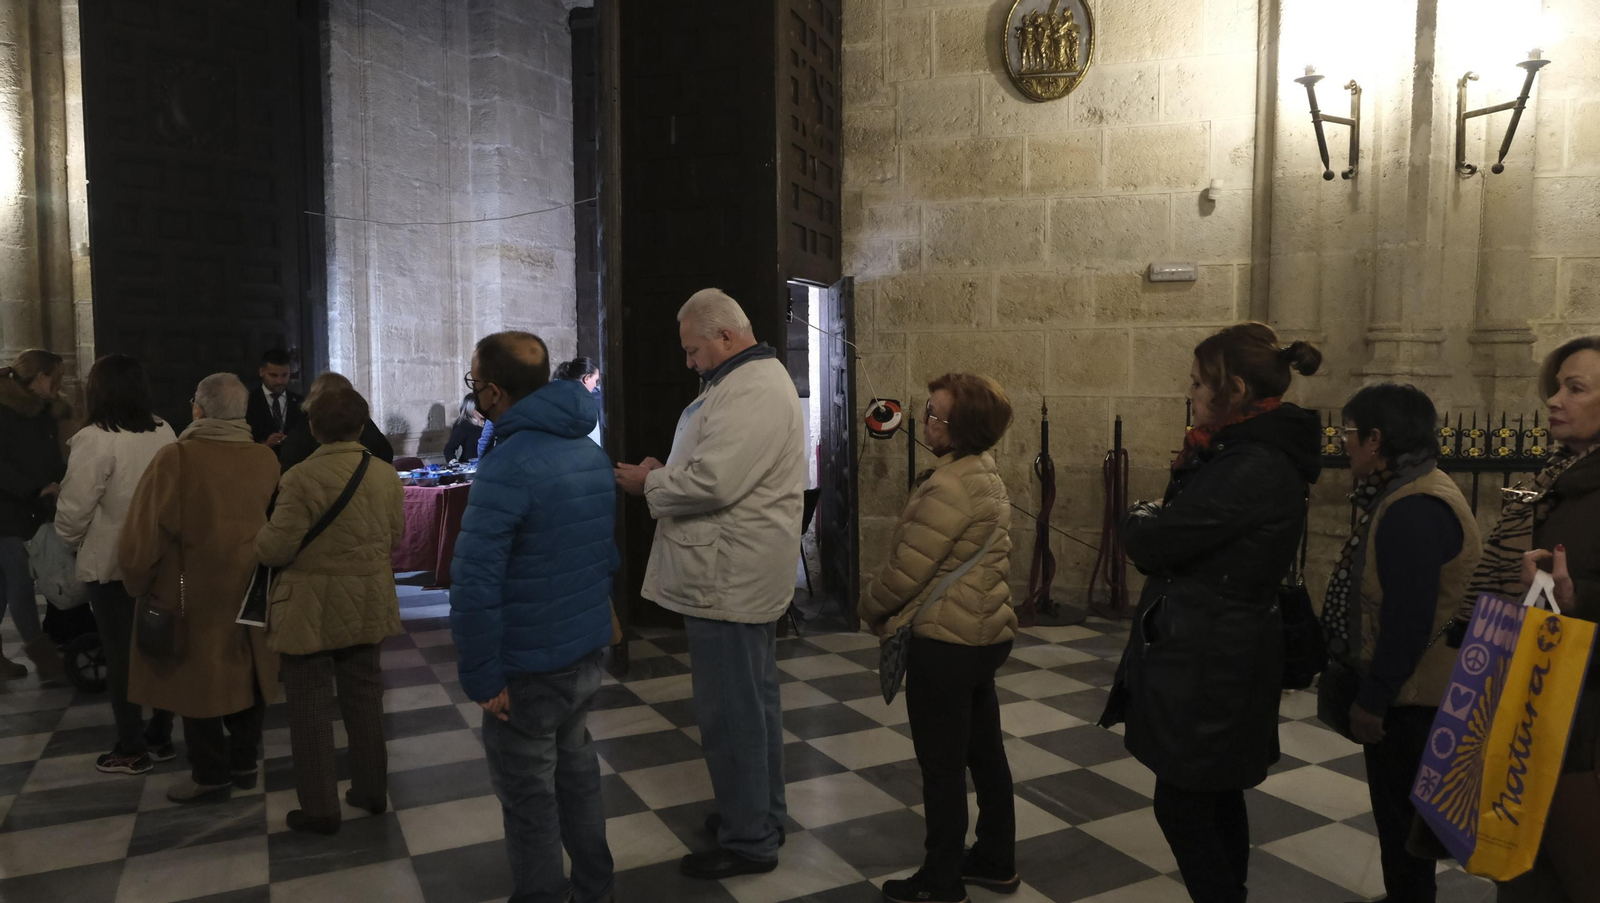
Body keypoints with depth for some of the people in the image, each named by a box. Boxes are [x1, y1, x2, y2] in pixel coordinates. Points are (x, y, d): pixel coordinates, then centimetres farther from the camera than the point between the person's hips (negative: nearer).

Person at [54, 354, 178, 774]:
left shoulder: (96, 439, -19)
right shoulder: (164, 431, 0)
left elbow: (74, 508, -17)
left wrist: (73, 541, 3)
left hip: (112, 563, -5)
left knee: (121, 655, 6)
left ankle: (132, 749, 16)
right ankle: (160, 736, 25)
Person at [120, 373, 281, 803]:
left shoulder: (176, 458, -16)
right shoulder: (266, 459, -5)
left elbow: (142, 536, -14)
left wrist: (139, 585, 1)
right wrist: (256, 567, 12)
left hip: (194, 597, -4)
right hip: (247, 593, 4)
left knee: (196, 679, 10)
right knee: (244, 673, 18)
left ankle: (211, 775, 20)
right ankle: (244, 762, 30)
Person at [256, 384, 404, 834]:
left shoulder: (301, 478, -18)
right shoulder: (387, 476, -2)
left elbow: (276, 549, -16)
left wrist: (260, 539, 6)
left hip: (311, 610, -5)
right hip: (367, 606, 5)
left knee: (310, 706, 7)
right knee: (364, 696, 17)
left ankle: (320, 808, 16)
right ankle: (372, 789, 29)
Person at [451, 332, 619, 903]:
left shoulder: (508, 467, -23)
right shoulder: (592, 453, 5)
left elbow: (474, 589, -28)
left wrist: (481, 677, -19)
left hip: (528, 668, -8)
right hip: (587, 652, 8)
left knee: (529, 797, 9)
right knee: (578, 772, 22)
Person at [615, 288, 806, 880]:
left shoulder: (748, 392, -20)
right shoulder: (754, 380, 16)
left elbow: (711, 482, -27)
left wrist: (648, 483, -11)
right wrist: (665, 473, 7)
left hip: (729, 582, -11)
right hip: (746, 577, 11)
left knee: (731, 714, 0)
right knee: (755, 701, 21)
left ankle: (748, 842, 14)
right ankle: (762, 814, 36)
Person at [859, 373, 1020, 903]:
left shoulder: (949, 487, -23)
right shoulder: (985, 473, 8)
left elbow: (907, 570, -20)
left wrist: (872, 610, -1)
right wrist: (896, 613, 15)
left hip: (947, 642, -10)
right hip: (984, 633, 10)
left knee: (942, 766, 4)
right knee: (985, 753, 19)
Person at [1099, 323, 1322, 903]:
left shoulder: (1252, 467, -24)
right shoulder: (1264, 451, 8)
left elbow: (1151, 543, -21)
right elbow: (1194, 522, 11)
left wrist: (1141, 517, -1)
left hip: (1208, 665, -10)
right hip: (1223, 656, 10)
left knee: (1182, 807, 3)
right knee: (1216, 801, 21)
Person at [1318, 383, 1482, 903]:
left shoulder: (1415, 509, -25)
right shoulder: (1409, 494, 9)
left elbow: (1408, 620, -28)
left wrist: (1373, 698, -21)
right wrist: (1368, 688, 20)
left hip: (1407, 699, -10)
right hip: (1403, 689, 10)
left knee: (1401, 814, 5)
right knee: (1397, 810, 22)